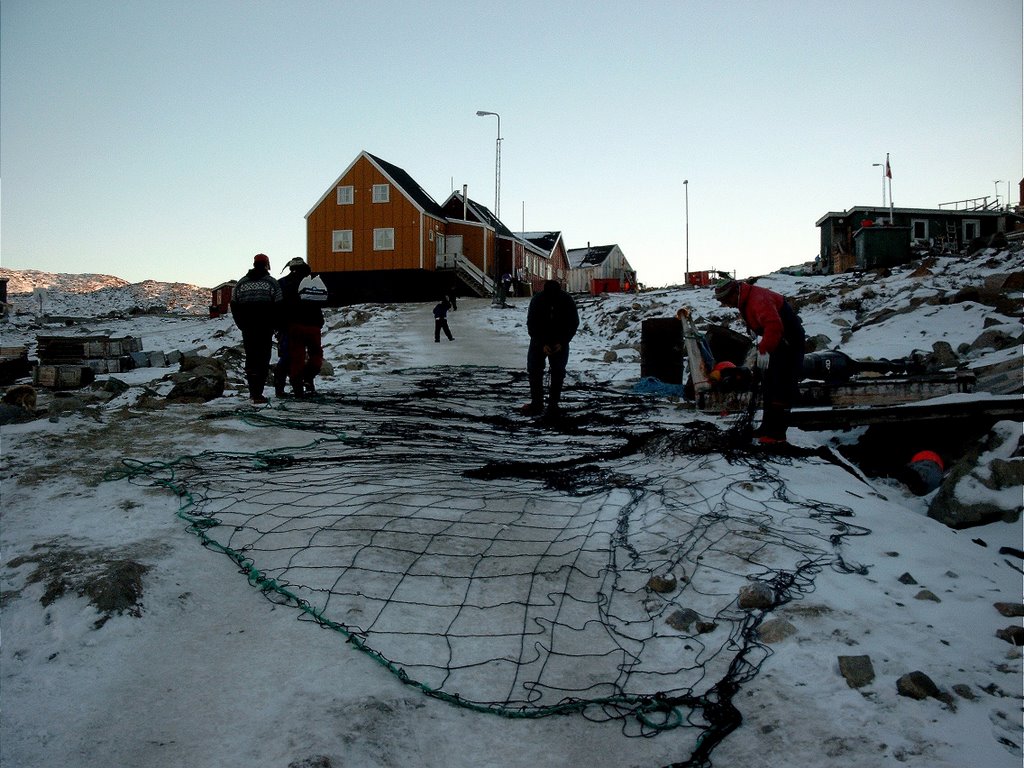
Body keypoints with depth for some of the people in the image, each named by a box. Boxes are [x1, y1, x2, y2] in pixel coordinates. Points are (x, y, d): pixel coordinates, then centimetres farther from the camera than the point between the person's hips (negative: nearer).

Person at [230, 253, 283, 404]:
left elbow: (234, 306, 9)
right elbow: (278, 306, -4)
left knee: (250, 358, 12)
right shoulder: (271, 283, -1)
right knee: (263, 359, -1)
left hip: (247, 329, 3)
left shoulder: (241, 283, 9)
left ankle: (254, 391, 8)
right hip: (265, 329, -3)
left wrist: (242, 325, 16)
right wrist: (274, 325, 8)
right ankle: (257, 393, -8)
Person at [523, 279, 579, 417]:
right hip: (540, 342, 0)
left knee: (558, 373, -3)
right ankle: (536, 404, 4)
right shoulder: (537, 301, -22)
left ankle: (553, 404, 5)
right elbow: (531, 325, -14)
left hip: (560, 343, 0)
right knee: (534, 371, -3)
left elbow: (574, 324, -9)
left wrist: (562, 342, -19)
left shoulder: (567, 301, -20)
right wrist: (542, 344, -23)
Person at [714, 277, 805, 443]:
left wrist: (764, 350, -35)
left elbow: (774, 325, -36)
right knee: (768, 386, 15)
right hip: (777, 342, 11)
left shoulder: (758, 299, -25)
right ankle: (768, 427, 24)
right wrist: (762, 348, 10)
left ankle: (777, 432, -12)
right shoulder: (745, 302, 8)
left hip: (789, 342, -11)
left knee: (781, 387, -12)